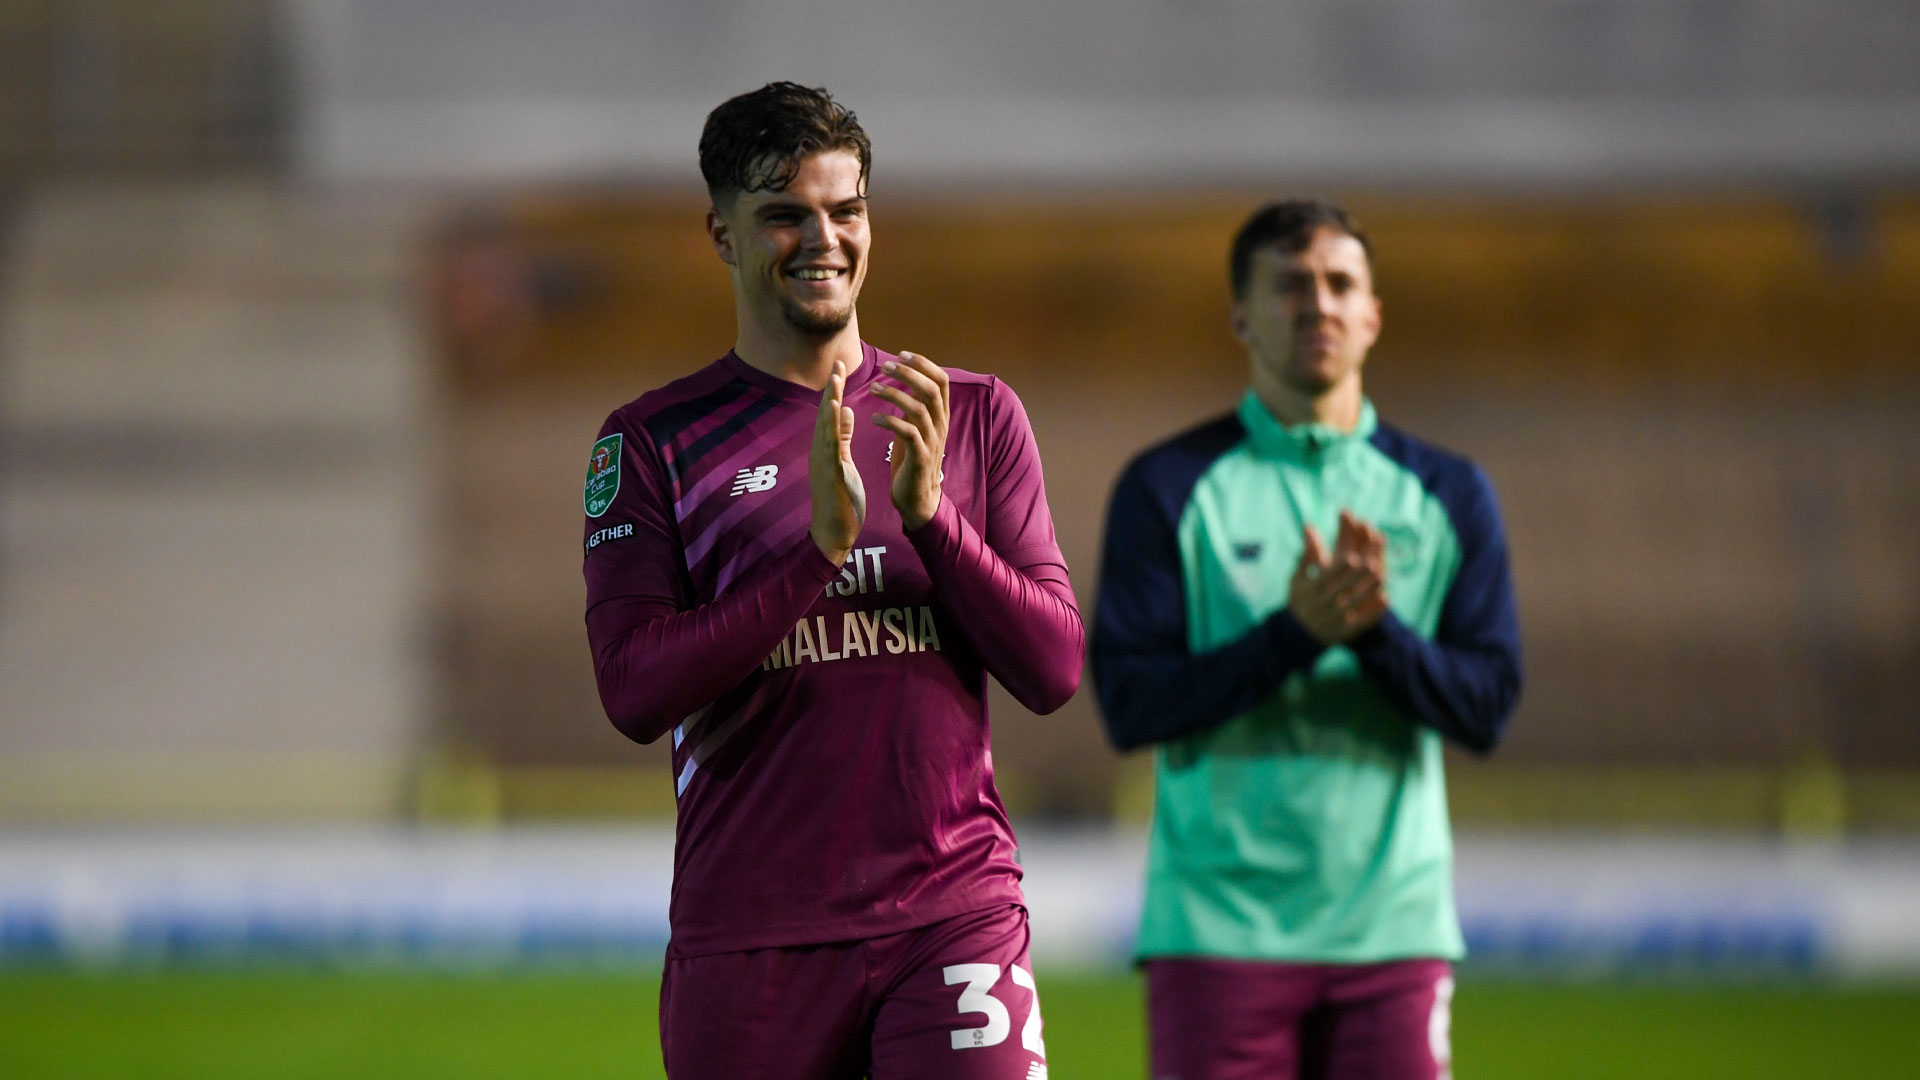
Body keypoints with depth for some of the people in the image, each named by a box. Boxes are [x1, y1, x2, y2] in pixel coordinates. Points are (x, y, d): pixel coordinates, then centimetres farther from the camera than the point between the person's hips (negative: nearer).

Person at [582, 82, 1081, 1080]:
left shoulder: (976, 416, 12)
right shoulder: (654, 442, 5)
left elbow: (1054, 672, 4)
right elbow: (633, 692, -8)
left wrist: (930, 513, -10)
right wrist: (819, 549, -16)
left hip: (955, 917, 0)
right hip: (747, 943, 0)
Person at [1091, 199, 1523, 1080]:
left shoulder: (1447, 494, 11)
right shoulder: (1169, 487, 3)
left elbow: (1487, 708, 4)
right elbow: (1129, 703, -6)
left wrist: (1378, 628, -15)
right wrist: (1295, 633, -18)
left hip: (1393, 922, 2)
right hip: (1220, 922, -2)